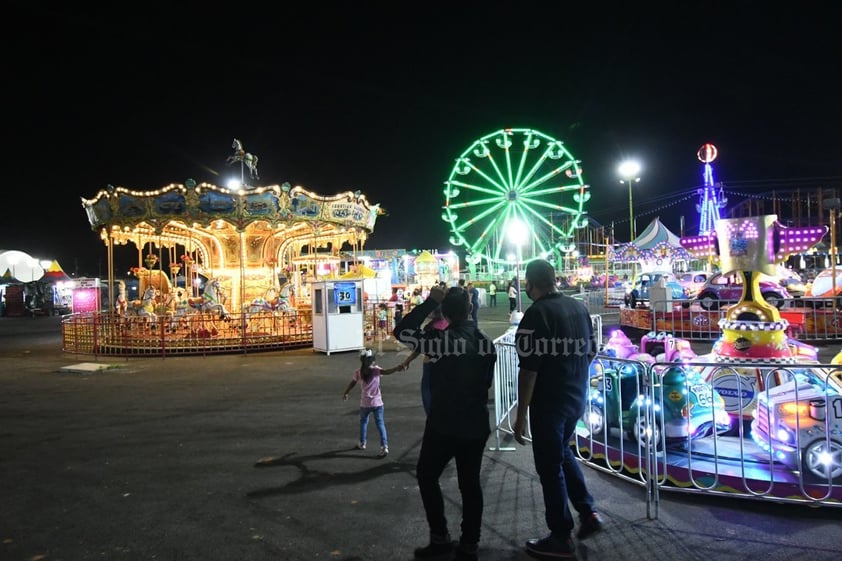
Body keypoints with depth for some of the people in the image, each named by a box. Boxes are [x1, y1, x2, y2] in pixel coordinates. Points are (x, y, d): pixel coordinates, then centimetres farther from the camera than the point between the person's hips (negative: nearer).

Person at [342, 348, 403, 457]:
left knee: (363, 422, 23)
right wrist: (397, 368, -38)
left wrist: (345, 393, 21)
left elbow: (352, 384, 7)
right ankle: (384, 446, -8)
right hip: (377, 403, -1)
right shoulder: (376, 370, -9)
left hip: (365, 404, 1)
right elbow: (387, 371, -27)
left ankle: (362, 443, 35)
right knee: (380, 424, 2)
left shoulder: (358, 372, -4)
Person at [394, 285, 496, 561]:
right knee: (470, 482, 13)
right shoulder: (485, 341, 4)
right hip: (476, 423, 6)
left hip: (445, 424, -6)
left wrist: (430, 302, -14)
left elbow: (401, 331, -15)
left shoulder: (443, 339, -18)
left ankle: (440, 538, 14)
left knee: (426, 476, 12)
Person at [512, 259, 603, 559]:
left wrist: (521, 414, -16)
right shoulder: (578, 307, 3)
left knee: (550, 466, 6)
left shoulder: (537, 313, -20)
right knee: (563, 453, 28)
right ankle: (587, 512, 28)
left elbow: (529, 368, -22)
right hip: (577, 398, 8)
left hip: (549, 402, -8)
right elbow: (591, 351, 14)